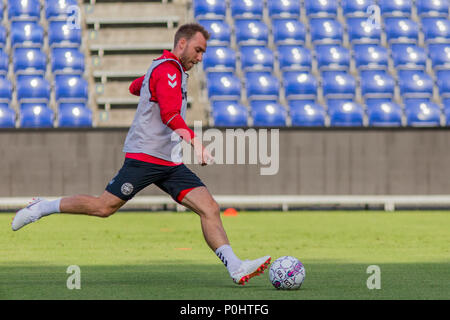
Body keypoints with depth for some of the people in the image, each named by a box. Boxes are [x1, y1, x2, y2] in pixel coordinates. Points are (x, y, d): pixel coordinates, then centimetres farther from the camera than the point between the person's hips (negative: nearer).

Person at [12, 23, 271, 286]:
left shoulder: (169, 69, 20)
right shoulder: (168, 70, -11)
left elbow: (135, 87, 40)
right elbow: (170, 115, -27)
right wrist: (195, 142, -35)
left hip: (171, 163, 9)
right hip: (144, 156, -9)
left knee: (209, 208, -7)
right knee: (104, 207, -6)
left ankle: (235, 267, -16)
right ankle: (42, 208, 15)